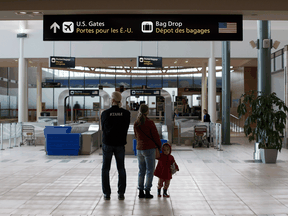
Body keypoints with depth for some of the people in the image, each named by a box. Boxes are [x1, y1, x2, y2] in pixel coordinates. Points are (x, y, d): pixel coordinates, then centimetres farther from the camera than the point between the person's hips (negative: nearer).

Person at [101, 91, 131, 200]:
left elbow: (103, 127, 1)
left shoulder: (105, 113, -8)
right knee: (121, 169, 11)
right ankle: (121, 193, 11)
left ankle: (107, 193, 9)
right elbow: (126, 127, 2)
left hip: (107, 143, -1)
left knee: (105, 168, 9)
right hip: (120, 143, 1)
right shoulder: (126, 113, -5)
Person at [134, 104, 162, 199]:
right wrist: (159, 145, 7)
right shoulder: (149, 123, -13)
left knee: (141, 170, 12)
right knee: (150, 170, 2)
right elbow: (155, 136, -7)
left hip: (139, 149, 6)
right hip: (149, 148, -6)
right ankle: (147, 191, 3)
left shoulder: (136, 123, 4)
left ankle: (140, 191, 14)